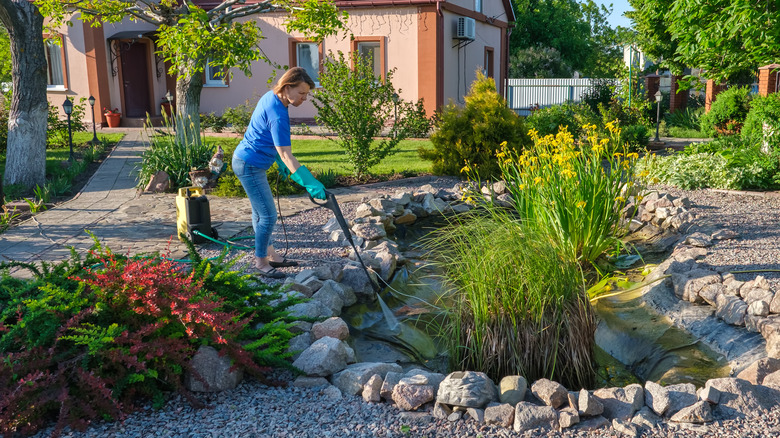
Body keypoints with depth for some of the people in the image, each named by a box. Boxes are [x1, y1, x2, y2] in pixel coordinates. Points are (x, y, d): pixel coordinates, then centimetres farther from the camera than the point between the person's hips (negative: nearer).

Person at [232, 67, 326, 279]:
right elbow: (286, 155, -31)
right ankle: (261, 263, 11)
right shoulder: (277, 114, -27)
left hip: (245, 161, 11)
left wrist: (280, 162, 21)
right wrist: (310, 183, -35)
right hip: (250, 166, -11)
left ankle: (270, 254, 33)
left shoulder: (270, 97, 3)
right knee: (268, 216, -3)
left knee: (260, 212, 19)